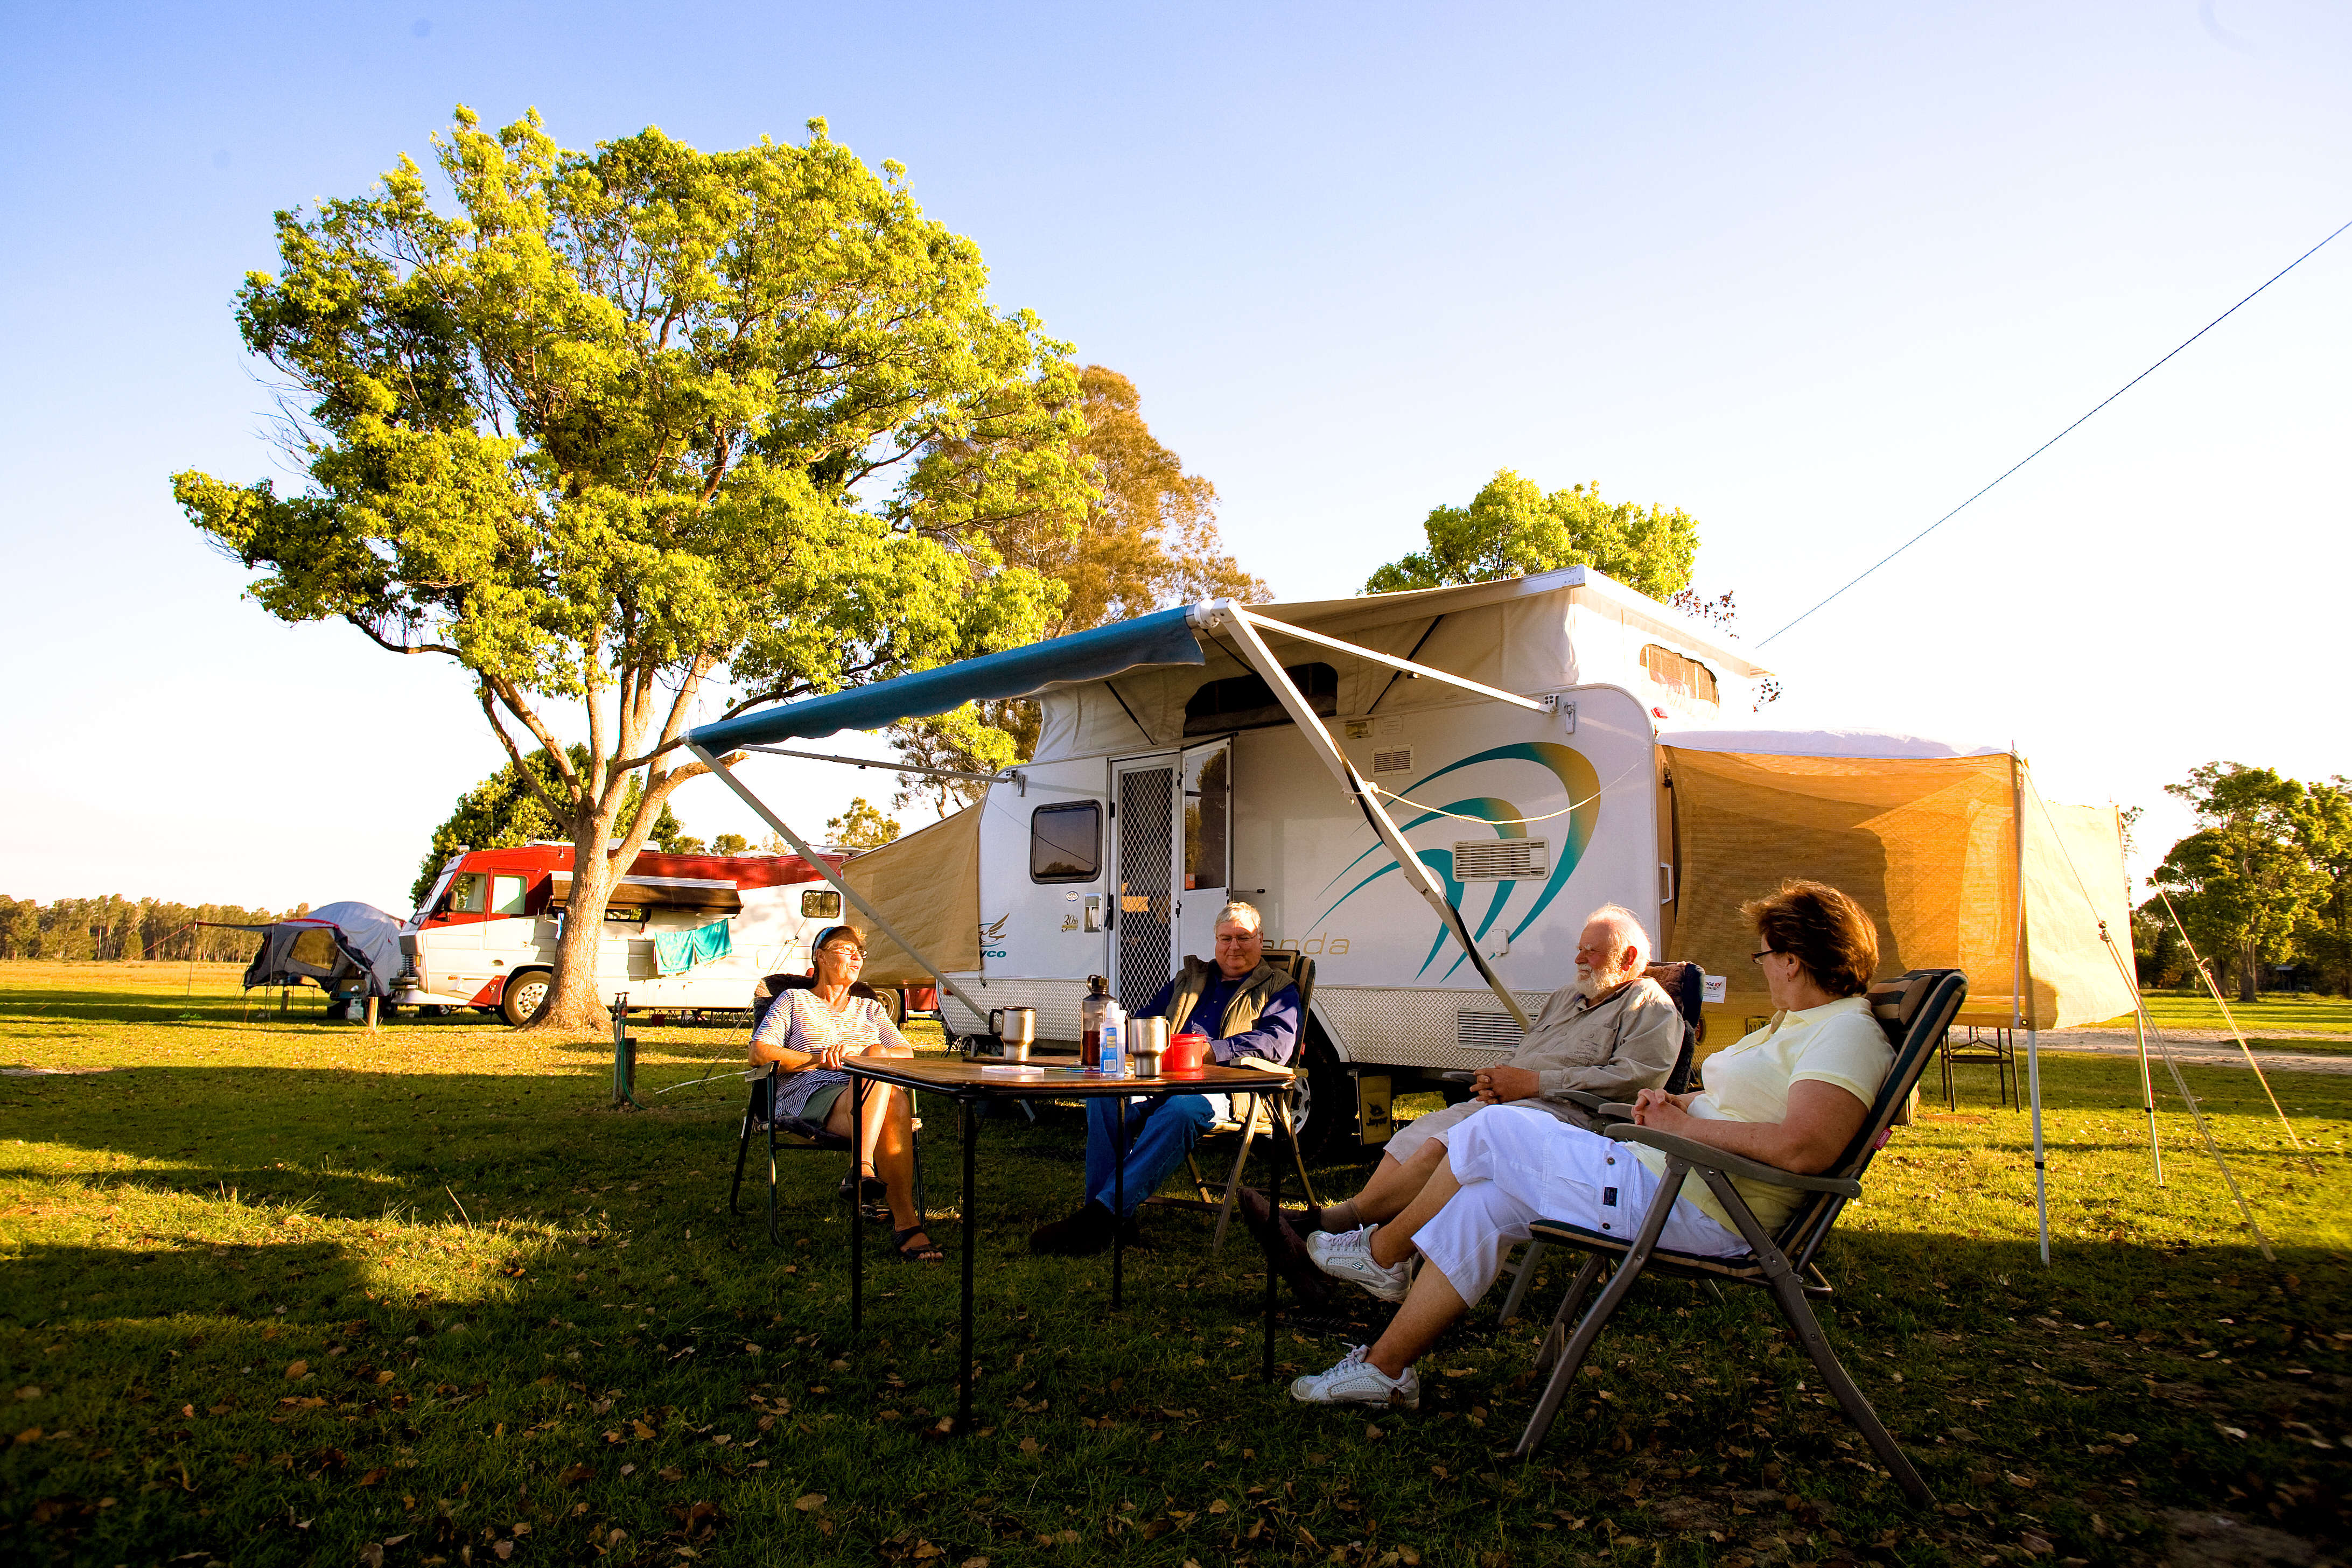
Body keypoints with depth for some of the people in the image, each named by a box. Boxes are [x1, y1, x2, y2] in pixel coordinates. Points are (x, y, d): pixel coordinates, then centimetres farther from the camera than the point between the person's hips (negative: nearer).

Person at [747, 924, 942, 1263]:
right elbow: (759, 1053, 7)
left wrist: (873, 1055, -3)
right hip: (810, 1095, -3)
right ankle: (906, 1221, -48)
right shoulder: (794, 1001, 23)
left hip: (866, 1093, 3)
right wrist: (820, 1059, -6)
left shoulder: (871, 1009, 33)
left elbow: (907, 1054, 19)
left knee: (895, 1102, -38)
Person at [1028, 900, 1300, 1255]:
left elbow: (1278, 1043, -4)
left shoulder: (1278, 989, 16)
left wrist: (1212, 1050, -17)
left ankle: (1102, 1212, -41)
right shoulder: (1189, 978, 32)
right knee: (1103, 1097, -26)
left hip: (1230, 1087, -5)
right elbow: (1146, 1020, 28)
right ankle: (1109, 1220, -28)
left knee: (1180, 1109, -39)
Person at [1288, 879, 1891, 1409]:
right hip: (1660, 1174, 10)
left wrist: (1686, 1126, -20)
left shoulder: (1847, 1034, -15)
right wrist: (1673, 1103, 2)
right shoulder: (1796, 1022, 18)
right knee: (1483, 1203, 5)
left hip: (1688, 1210, -10)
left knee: (1490, 1134, -4)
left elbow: (1801, 1149, -32)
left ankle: (1380, 1253, 17)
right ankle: (1385, 1369, 13)